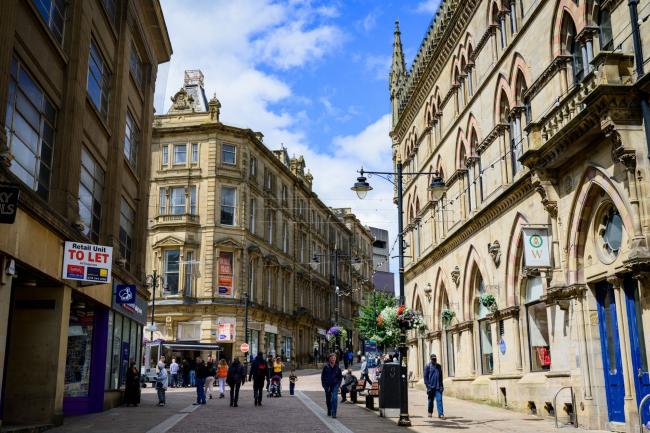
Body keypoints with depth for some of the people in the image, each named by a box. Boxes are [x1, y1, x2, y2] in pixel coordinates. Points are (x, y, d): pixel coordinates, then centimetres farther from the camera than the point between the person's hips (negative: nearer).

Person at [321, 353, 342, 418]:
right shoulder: (326, 367, -6)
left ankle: (334, 413, -14)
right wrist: (324, 385, -4)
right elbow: (322, 376, 1)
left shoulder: (337, 367, -3)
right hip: (327, 385, 1)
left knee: (334, 398, -16)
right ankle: (329, 412, 33)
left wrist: (338, 384, -1)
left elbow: (340, 377, 8)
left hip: (335, 385, -1)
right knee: (328, 399, 13)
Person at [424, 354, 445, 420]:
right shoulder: (428, 366, -2)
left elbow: (441, 376, 16)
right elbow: (425, 377, -4)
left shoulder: (439, 366, 11)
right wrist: (428, 386, -11)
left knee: (439, 400, -8)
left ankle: (441, 414, -11)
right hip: (431, 387, -2)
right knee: (431, 400, 10)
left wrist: (441, 386, 9)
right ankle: (430, 412, 25)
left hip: (438, 387, 2)